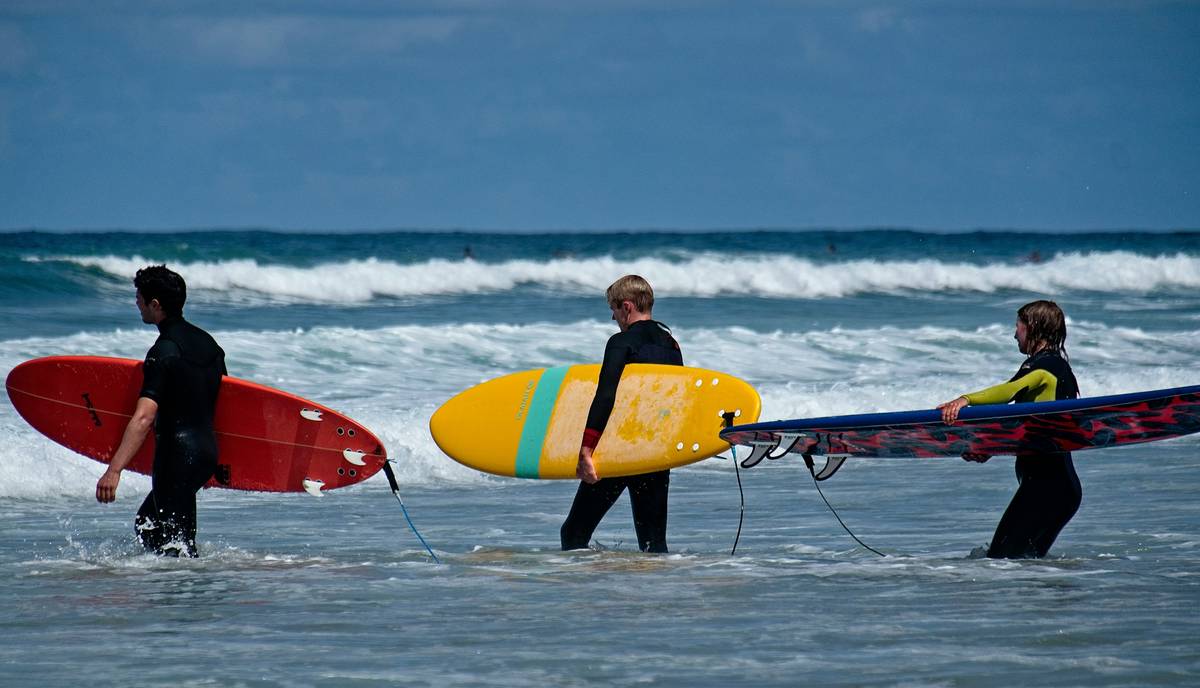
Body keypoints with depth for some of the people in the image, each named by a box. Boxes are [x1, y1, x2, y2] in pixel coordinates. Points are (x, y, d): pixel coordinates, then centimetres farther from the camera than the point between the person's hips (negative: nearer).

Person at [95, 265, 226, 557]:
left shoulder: (164, 352, -17)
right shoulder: (207, 342, 10)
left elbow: (143, 418, -27)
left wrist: (114, 470, -32)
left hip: (178, 454, -9)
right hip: (208, 450, 9)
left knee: (174, 543, -2)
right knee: (146, 524, 21)